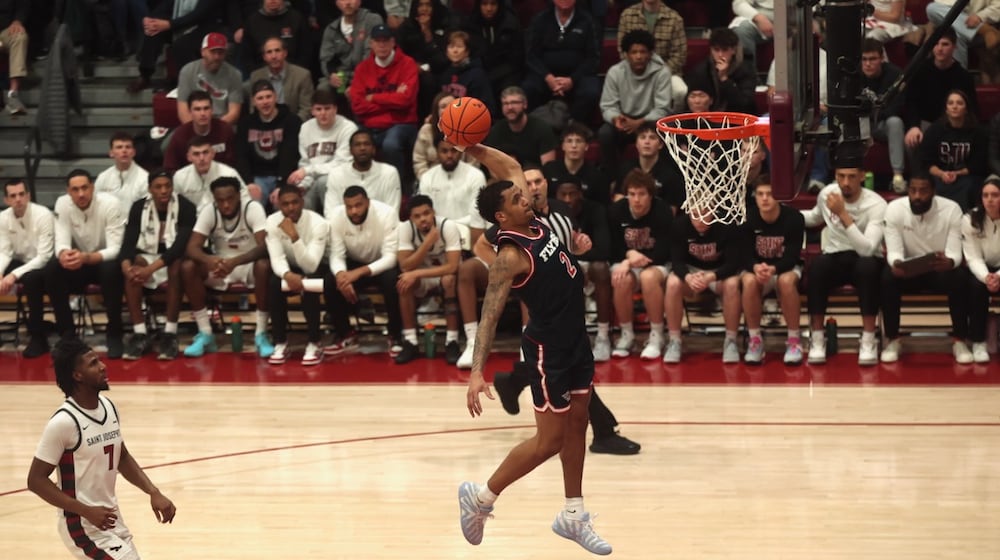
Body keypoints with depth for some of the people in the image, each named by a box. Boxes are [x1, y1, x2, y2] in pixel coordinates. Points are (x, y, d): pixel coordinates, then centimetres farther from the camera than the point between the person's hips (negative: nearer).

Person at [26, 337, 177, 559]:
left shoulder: (109, 408, 3)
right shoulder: (64, 422, -22)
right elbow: (36, 480, -19)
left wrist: (153, 492, 3)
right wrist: (88, 511, -24)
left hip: (111, 519, 9)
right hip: (83, 525, -9)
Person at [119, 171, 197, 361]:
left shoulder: (186, 208, -15)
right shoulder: (139, 208, -5)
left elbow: (180, 245, -25)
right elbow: (128, 242, -13)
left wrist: (151, 269, -37)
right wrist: (126, 265, -37)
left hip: (173, 259, -3)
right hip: (148, 257, 3)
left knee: (177, 265, -37)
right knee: (132, 268, -30)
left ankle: (170, 335, -34)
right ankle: (139, 335, -29)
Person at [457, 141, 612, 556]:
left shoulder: (533, 223, 0)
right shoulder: (511, 256, -23)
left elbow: (510, 167, 12)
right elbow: (490, 315, -27)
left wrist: (475, 150, -4)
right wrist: (477, 372, -36)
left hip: (576, 338, 8)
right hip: (548, 349, -8)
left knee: (577, 427, 14)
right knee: (550, 439, -1)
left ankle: (573, 516, 24)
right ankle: (480, 496, 14)